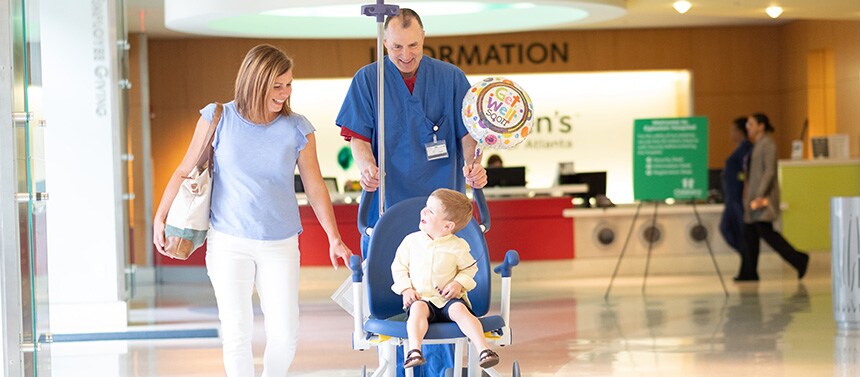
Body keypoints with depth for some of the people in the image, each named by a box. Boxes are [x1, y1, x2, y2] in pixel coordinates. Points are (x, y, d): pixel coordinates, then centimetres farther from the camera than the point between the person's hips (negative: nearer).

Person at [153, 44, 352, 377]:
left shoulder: (297, 130, -2)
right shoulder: (218, 119, -5)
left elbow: (315, 187, 6)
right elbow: (186, 171, 5)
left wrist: (334, 238, 6)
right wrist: (160, 217, 2)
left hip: (280, 247, 1)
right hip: (229, 245, -1)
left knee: (284, 336, 0)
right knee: (236, 333, -3)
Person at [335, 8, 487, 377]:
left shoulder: (451, 78, 4)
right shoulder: (367, 79, 3)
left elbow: (468, 131, 6)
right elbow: (358, 137, 1)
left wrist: (472, 166, -13)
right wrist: (366, 165, -19)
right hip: (387, 205, 0)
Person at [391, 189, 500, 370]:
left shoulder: (458, 246, 0)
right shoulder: (411, 241, 5)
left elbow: (470, 268, 10)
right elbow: (399, 266, 11)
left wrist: (458, 284, -9)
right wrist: (406, 289, -4)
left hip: (448, 298, -1)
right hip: (420, 298, 1)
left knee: (459, 309, -31)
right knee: (418, 308, -33)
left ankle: (484, 348, -39)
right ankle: (414, 349, -49)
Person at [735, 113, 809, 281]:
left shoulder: (767, 143, -10)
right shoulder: (757, 145, 18)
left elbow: (769, 171, -18)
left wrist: (760, 195, -23)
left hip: (763, 195, -10)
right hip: (754, 195, 10)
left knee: (765, 232, -14)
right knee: (749, 233, 6)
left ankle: (798, 260, -8)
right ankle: (748, 273, 7)